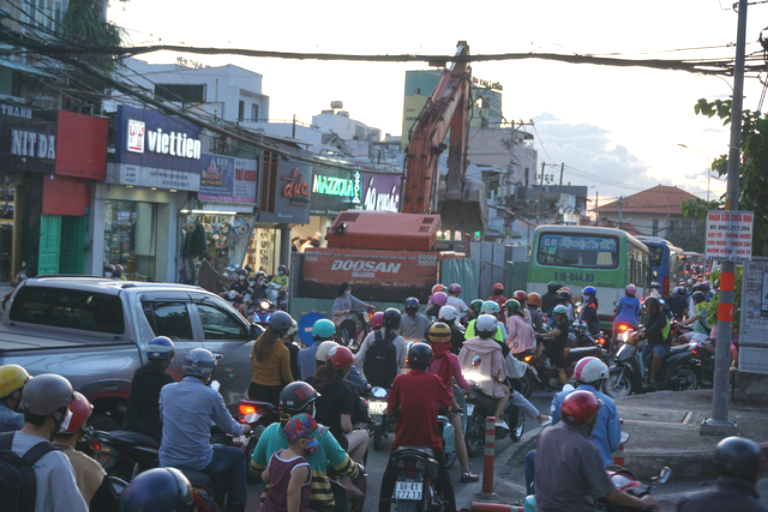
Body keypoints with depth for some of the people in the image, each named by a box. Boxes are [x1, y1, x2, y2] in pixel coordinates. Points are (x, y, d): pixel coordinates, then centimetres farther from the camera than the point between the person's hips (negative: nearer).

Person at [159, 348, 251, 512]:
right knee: (238, 456, 21)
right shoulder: (210, 395, -12)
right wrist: (242, 429, 26)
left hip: (167, 462, 5)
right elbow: (228, 426, 2)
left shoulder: (166, 390, 0)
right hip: (199, 462, -4)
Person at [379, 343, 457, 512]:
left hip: (403, 441, 0)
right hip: (431, 441, 0)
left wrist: (386, 411, 22)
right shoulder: (434, 381, -3)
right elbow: (453, 405, 5)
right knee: (443, 479, 15)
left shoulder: (400, 380, -4)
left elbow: (390, 411, -1)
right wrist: (454, 409, 28)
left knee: (389, 478, 17)